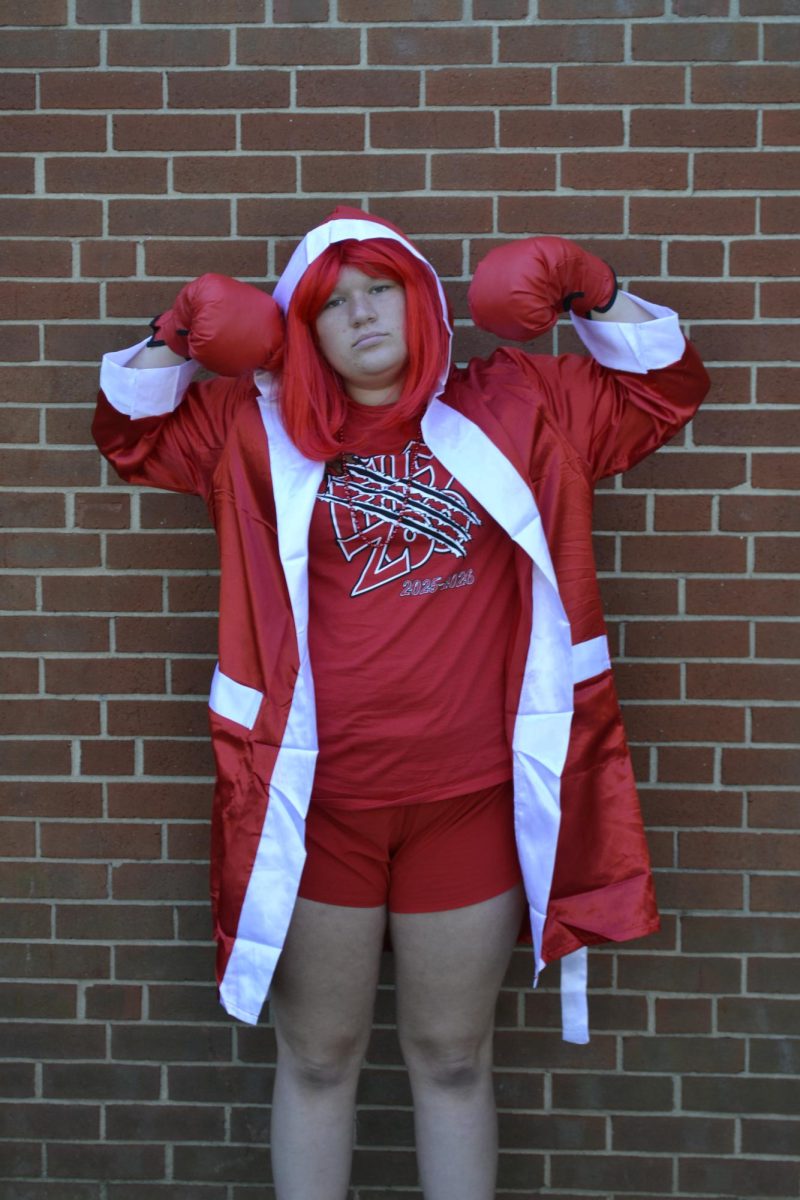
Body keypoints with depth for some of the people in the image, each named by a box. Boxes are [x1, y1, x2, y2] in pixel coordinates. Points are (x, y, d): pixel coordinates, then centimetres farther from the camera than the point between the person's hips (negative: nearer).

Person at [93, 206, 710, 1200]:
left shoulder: (517, 409, 7)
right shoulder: (263, 430, 7)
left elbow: (665, 386, 13)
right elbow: (131, 432, 15)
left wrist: (592, 293, 0)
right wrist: (174, 337, 0)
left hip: (469, 804, 0)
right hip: (313, 803, 0)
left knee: (453, 1060, 14)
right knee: (317, 1059, 13)